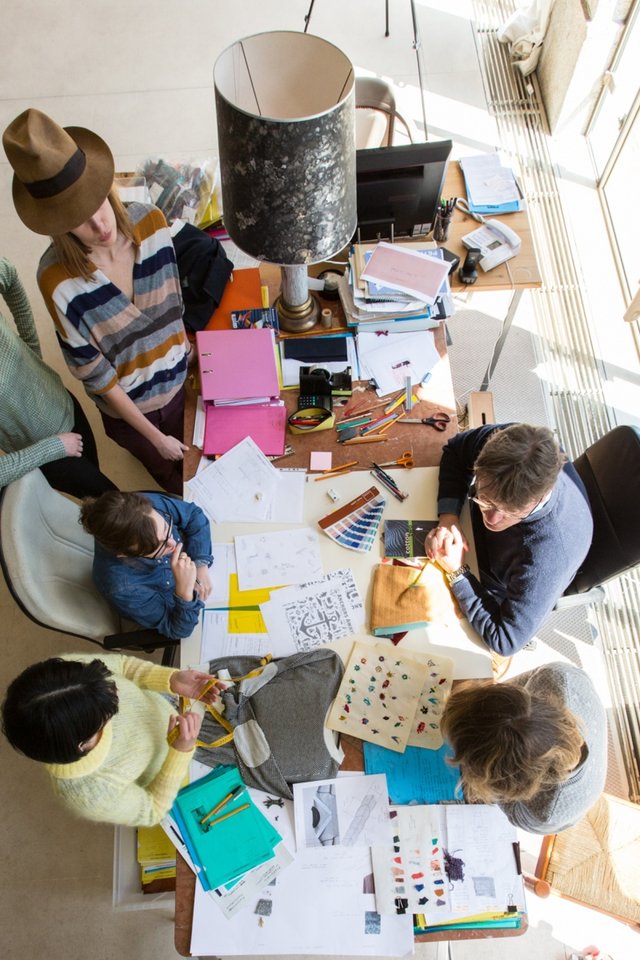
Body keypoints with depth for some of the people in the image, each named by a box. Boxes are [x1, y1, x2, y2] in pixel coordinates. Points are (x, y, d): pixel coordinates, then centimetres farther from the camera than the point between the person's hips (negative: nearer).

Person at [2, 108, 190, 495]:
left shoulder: (151, 222, -22)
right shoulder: (59, 281, -33)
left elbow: (174, 303, -3)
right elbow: (96, 375, -22)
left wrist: (186, 356, 8)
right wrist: (155, 436, -15)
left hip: (179, 381, 3)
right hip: (125, 406, -2)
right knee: (172, 479, 28)